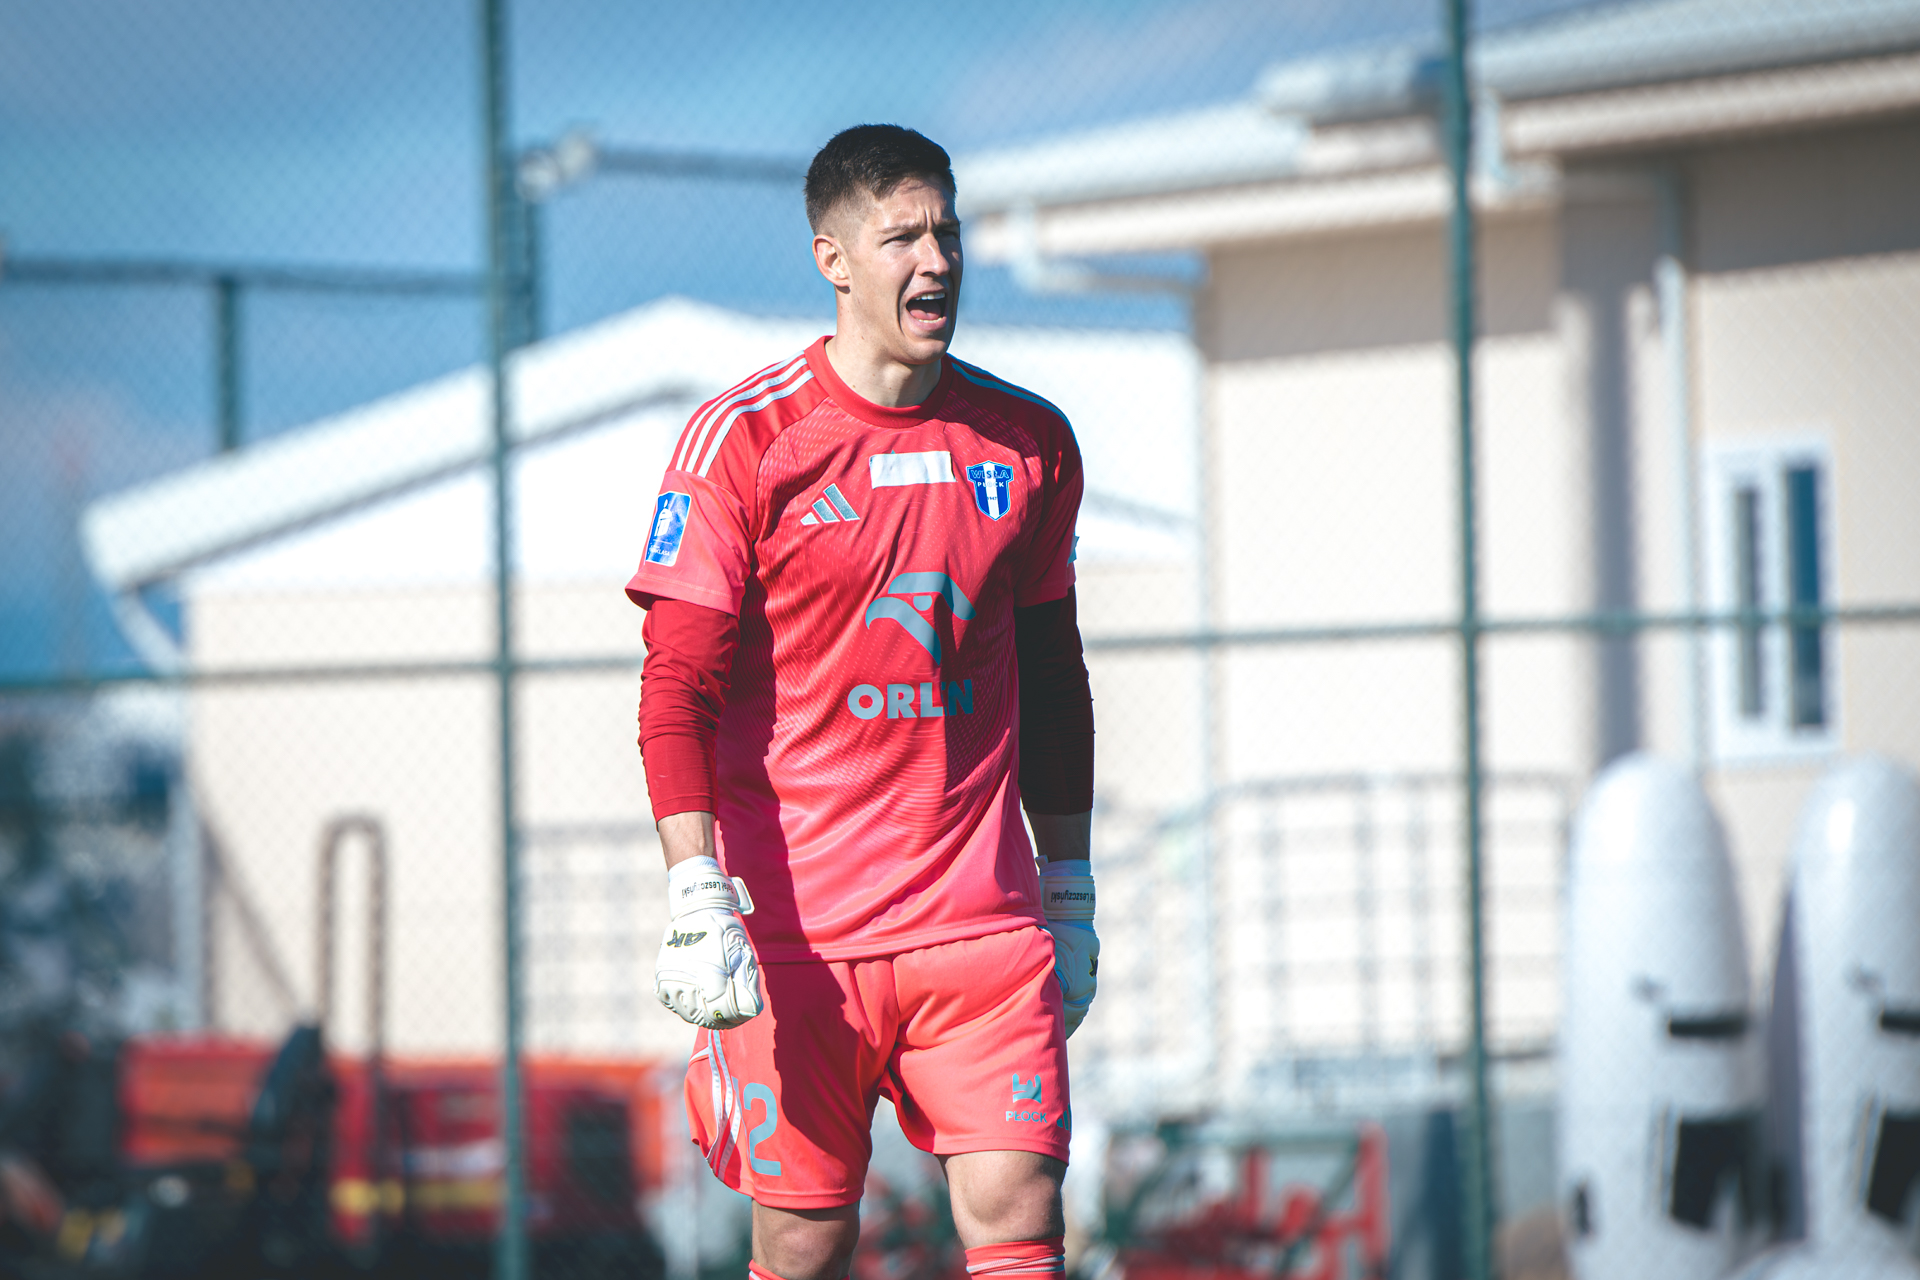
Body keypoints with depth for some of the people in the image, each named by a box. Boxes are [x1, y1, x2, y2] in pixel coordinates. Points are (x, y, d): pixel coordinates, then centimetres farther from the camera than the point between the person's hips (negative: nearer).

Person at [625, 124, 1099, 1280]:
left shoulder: (1030, 442, 9)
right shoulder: (745, 440, -5)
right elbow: (678, 692, -7)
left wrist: (1071, 891, 17)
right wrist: (699, 899, -17)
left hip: (981, 920, 3)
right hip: (795, 927, -3)